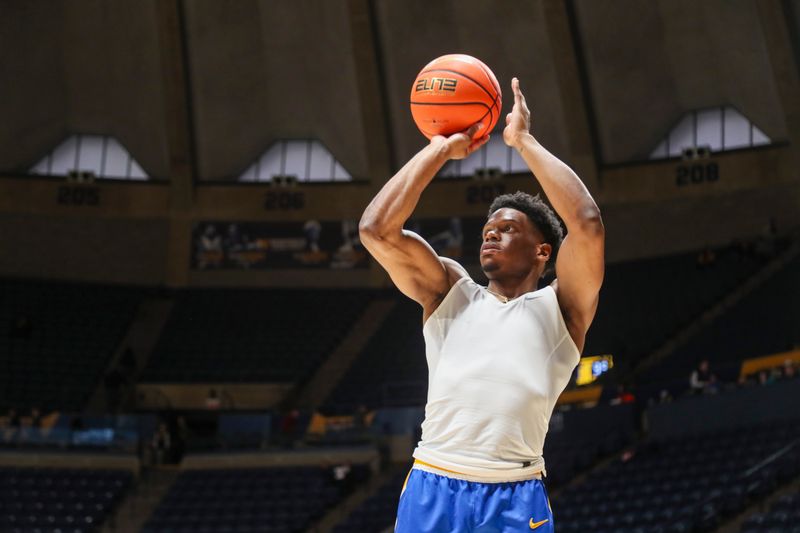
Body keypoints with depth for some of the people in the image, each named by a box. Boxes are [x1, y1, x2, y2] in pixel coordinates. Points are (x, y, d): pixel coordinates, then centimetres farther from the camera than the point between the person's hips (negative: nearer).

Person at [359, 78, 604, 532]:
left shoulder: (559, 308, 10)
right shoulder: (449, 292, 17)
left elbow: (587, 224, -7)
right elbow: (376, 230, 4)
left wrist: (524, 141, 1)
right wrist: (441, 149, 9)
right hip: (431, 494, 2)